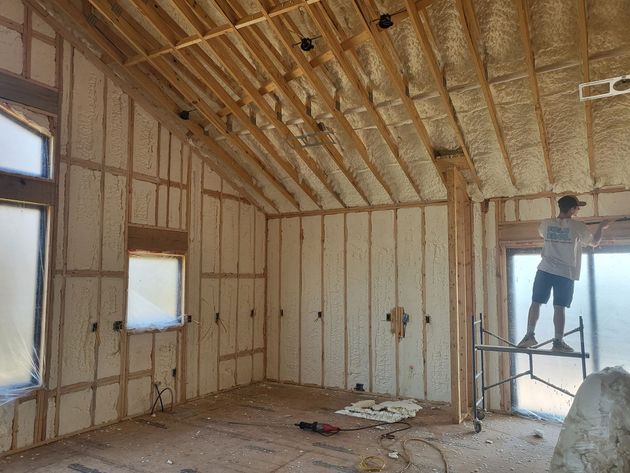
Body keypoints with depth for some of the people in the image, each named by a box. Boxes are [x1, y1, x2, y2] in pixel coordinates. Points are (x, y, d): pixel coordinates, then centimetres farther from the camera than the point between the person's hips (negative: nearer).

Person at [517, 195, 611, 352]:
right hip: (565, 273, -2)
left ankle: (530, 335, 5)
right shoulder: (577, 227, -5)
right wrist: (601, 227, 28)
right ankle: (558, 341, 4)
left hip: (545, 270, 2)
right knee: (559, 307, 0)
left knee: (536, 303, 6)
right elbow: (594, 242, 11)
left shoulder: (546, 224, 3)